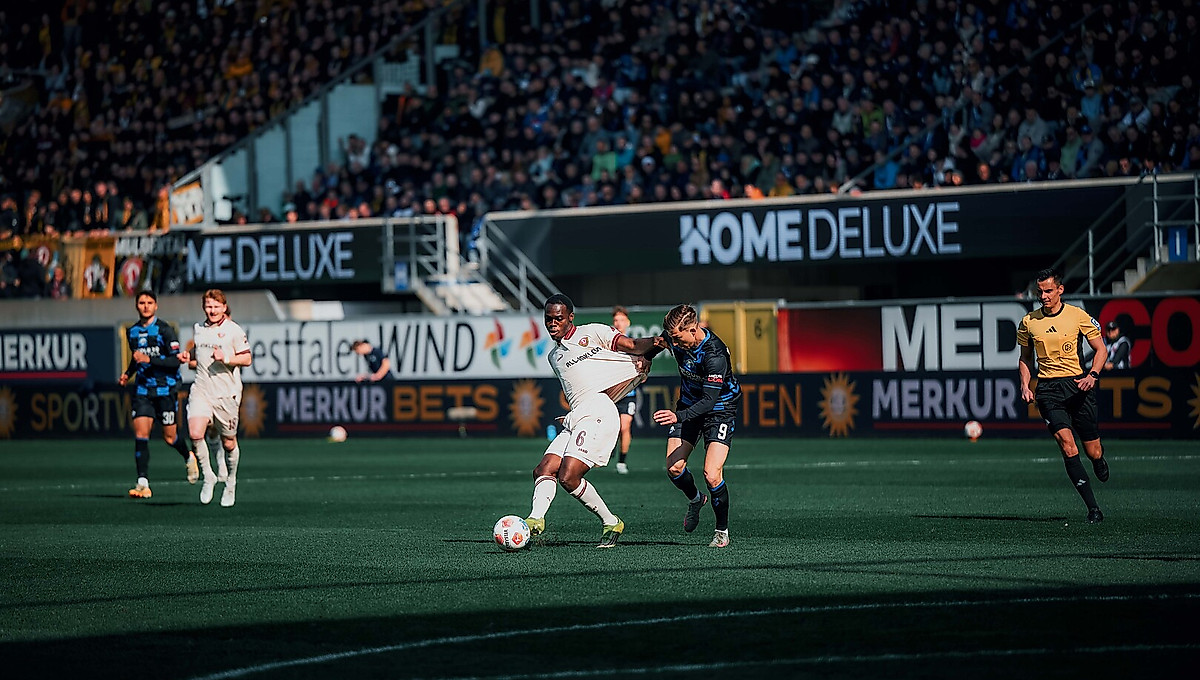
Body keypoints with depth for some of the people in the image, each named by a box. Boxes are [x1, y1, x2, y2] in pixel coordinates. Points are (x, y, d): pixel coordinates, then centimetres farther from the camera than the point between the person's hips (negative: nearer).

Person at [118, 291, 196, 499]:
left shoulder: (164, 330, -9)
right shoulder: (132, 332, 9)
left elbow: (175, 361, -14)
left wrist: (149, 360, -23)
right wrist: (127, 374, 10)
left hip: (166, 389, -4)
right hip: (142, 390, 4)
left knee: (169, 436, 4)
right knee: (140, 434, -10)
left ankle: (189, 458, 38)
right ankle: (143, 483, -11)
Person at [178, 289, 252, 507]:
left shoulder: (233, 330, -2)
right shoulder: (198, 329, 12)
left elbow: (246, 359, -3)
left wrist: (225, 359, -18)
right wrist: (189, 359, 7)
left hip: (227, 393, -3)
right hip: (201, 390, 3)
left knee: (228, 442, 7)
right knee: (195, 433, -20)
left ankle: (231, 483, 29)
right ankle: (207, 475, -1)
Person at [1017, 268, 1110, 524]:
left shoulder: (1078, 316, -1)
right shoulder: (1029, 322, 5)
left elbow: (1101, 350, 5)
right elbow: (1025, 358, 19)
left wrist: (1093, 375, -12)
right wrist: (1025, 385, 3)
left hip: (1078, 385, 0)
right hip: (1048, 388, 0)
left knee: (1093, 452, 1)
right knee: (1067, 444, -20)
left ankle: (1099, 461, 43)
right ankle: (1093, 508, -17)